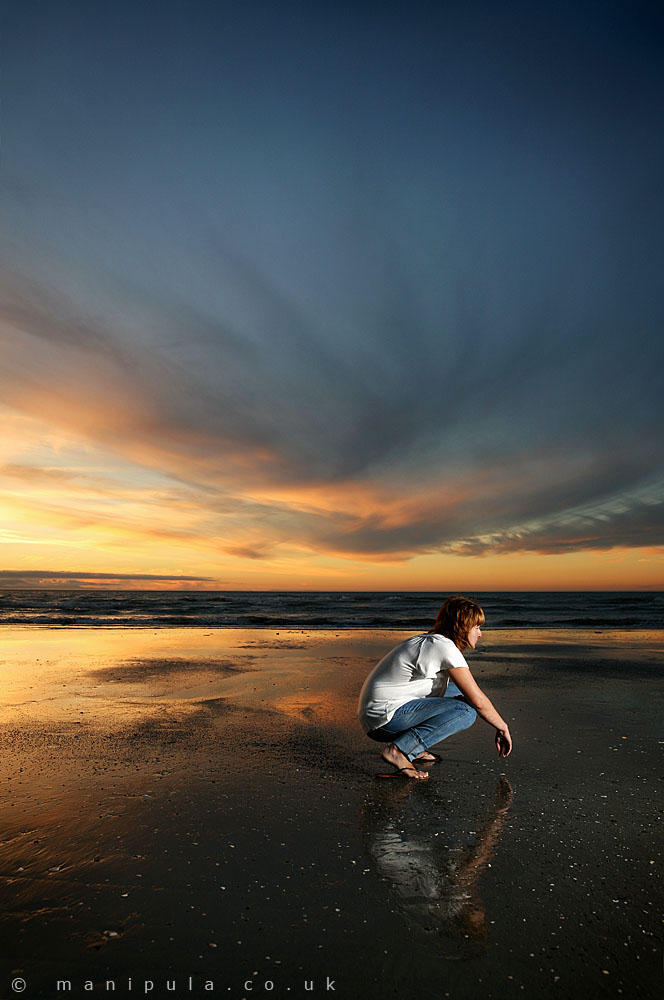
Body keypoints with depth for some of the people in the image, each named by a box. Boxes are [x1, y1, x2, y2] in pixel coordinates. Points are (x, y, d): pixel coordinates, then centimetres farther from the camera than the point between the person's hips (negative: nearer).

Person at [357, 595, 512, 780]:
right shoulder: (445, 647, -14)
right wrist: (503, 728, 4)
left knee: (456, 690, 17)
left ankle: (414, 748, 9)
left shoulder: (428, 641, 14)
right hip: (384, 717, -10)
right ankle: (399, 750, -14)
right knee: (466, 711, -15)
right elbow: (478, 700, -13)